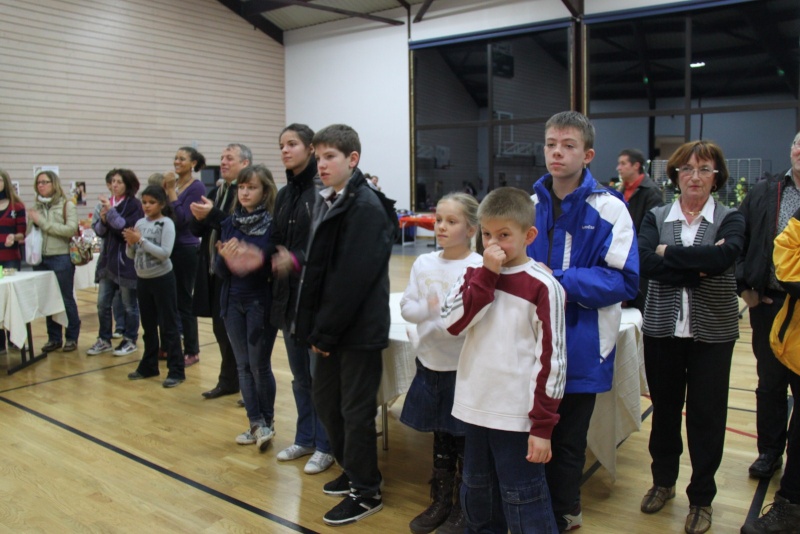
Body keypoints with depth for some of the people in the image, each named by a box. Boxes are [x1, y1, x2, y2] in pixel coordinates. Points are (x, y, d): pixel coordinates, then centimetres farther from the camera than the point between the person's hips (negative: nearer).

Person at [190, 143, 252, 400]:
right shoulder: (216, 192, 15)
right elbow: (197, 230, 12)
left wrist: (212, 214, -25)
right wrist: (198, 217, -9)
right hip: (213, 270, 8)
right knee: (221, 329, 15)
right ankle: (229, 380, 29)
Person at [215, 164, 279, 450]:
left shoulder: (273, 224, -10)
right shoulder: (230, 223, 5)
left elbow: (275, 265, -14)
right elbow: (219, 270, 4)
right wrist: (225, 258, -18)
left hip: (261, 301, -5)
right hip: (233, 301, 5)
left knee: (259, 365, 0)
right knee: (243, 365, 9)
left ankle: (267, 422, 20)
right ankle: (256, 423, 21)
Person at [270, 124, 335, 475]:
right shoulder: (284, 195, 11)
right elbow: (278, 243, 12)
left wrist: (297, 260, -26)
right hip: (288, 294, 7)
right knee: (299, 373, 17)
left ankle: (325, 445, 20)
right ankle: (304, 438, 33)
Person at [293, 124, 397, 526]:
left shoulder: (367, 207, -16)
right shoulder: (325, 202, 10)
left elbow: (354, 278, -21)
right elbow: (316, 269, 12)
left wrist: (324, 330, -16)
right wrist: (314, 325, 5)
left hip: (358, 329, -8)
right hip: (331, 327, 9)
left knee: (356, 410, 3)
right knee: (325, 399, 17)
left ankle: (365, 492, 21)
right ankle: (351, 469, 37)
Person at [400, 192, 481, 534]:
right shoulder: (424, 263, 3)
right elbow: (406, 307, 2)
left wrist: (443, 310, -27)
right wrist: (427, 309, -17)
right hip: (430, 364, 5)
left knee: (465, 442, 9)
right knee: (440, 439, 19)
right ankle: (440, 502, 36)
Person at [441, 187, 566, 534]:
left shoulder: (542, 286, -11)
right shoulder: (475, 276, 5)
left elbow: (551, 357, -12)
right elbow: (453, 322, -11)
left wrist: (543, 425, -13)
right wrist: (487, 273, -14)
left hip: (517, 414, -6)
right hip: (475, 407, 6)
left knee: (523, 503, 5)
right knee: (477, 493, 21)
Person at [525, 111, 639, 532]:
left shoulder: (608, 209, -11)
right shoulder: (530, 205, 5)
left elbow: (624, 280, -15)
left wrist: (560, 282, -21)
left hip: (581, 350, -4)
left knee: (567, 442, 12)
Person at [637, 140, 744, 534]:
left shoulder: (730, 219, 0)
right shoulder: (656, 217, 3)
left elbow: (724, 256, -22)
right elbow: (646, 262, -14)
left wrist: (668, 251, -15)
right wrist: (698, 269, -20)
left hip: (712, 331, -1)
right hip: (662, 328, 1)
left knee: (706, 415, 7)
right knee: (664, 408, 13)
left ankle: (701, 497, 25)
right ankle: (663, 481, 34)